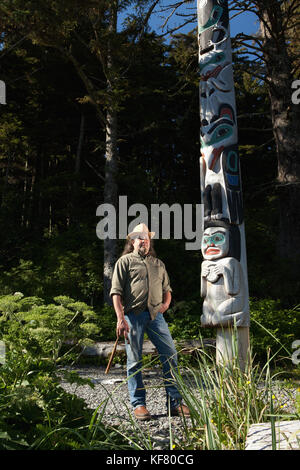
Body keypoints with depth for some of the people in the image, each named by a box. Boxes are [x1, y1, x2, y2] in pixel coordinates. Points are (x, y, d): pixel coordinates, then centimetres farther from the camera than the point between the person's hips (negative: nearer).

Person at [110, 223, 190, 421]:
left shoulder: (158, 264, 22)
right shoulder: (125, 261, 7)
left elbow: (167, 288, 29)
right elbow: (116, 292, -2)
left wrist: (166, 303, 7)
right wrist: (121, 319, -12)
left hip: (155, 315, 4)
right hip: (133, 315, -4)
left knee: (171, 355, -2)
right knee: (134, 360, 1)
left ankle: (175, 402, 8)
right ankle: (138, 404, 12)